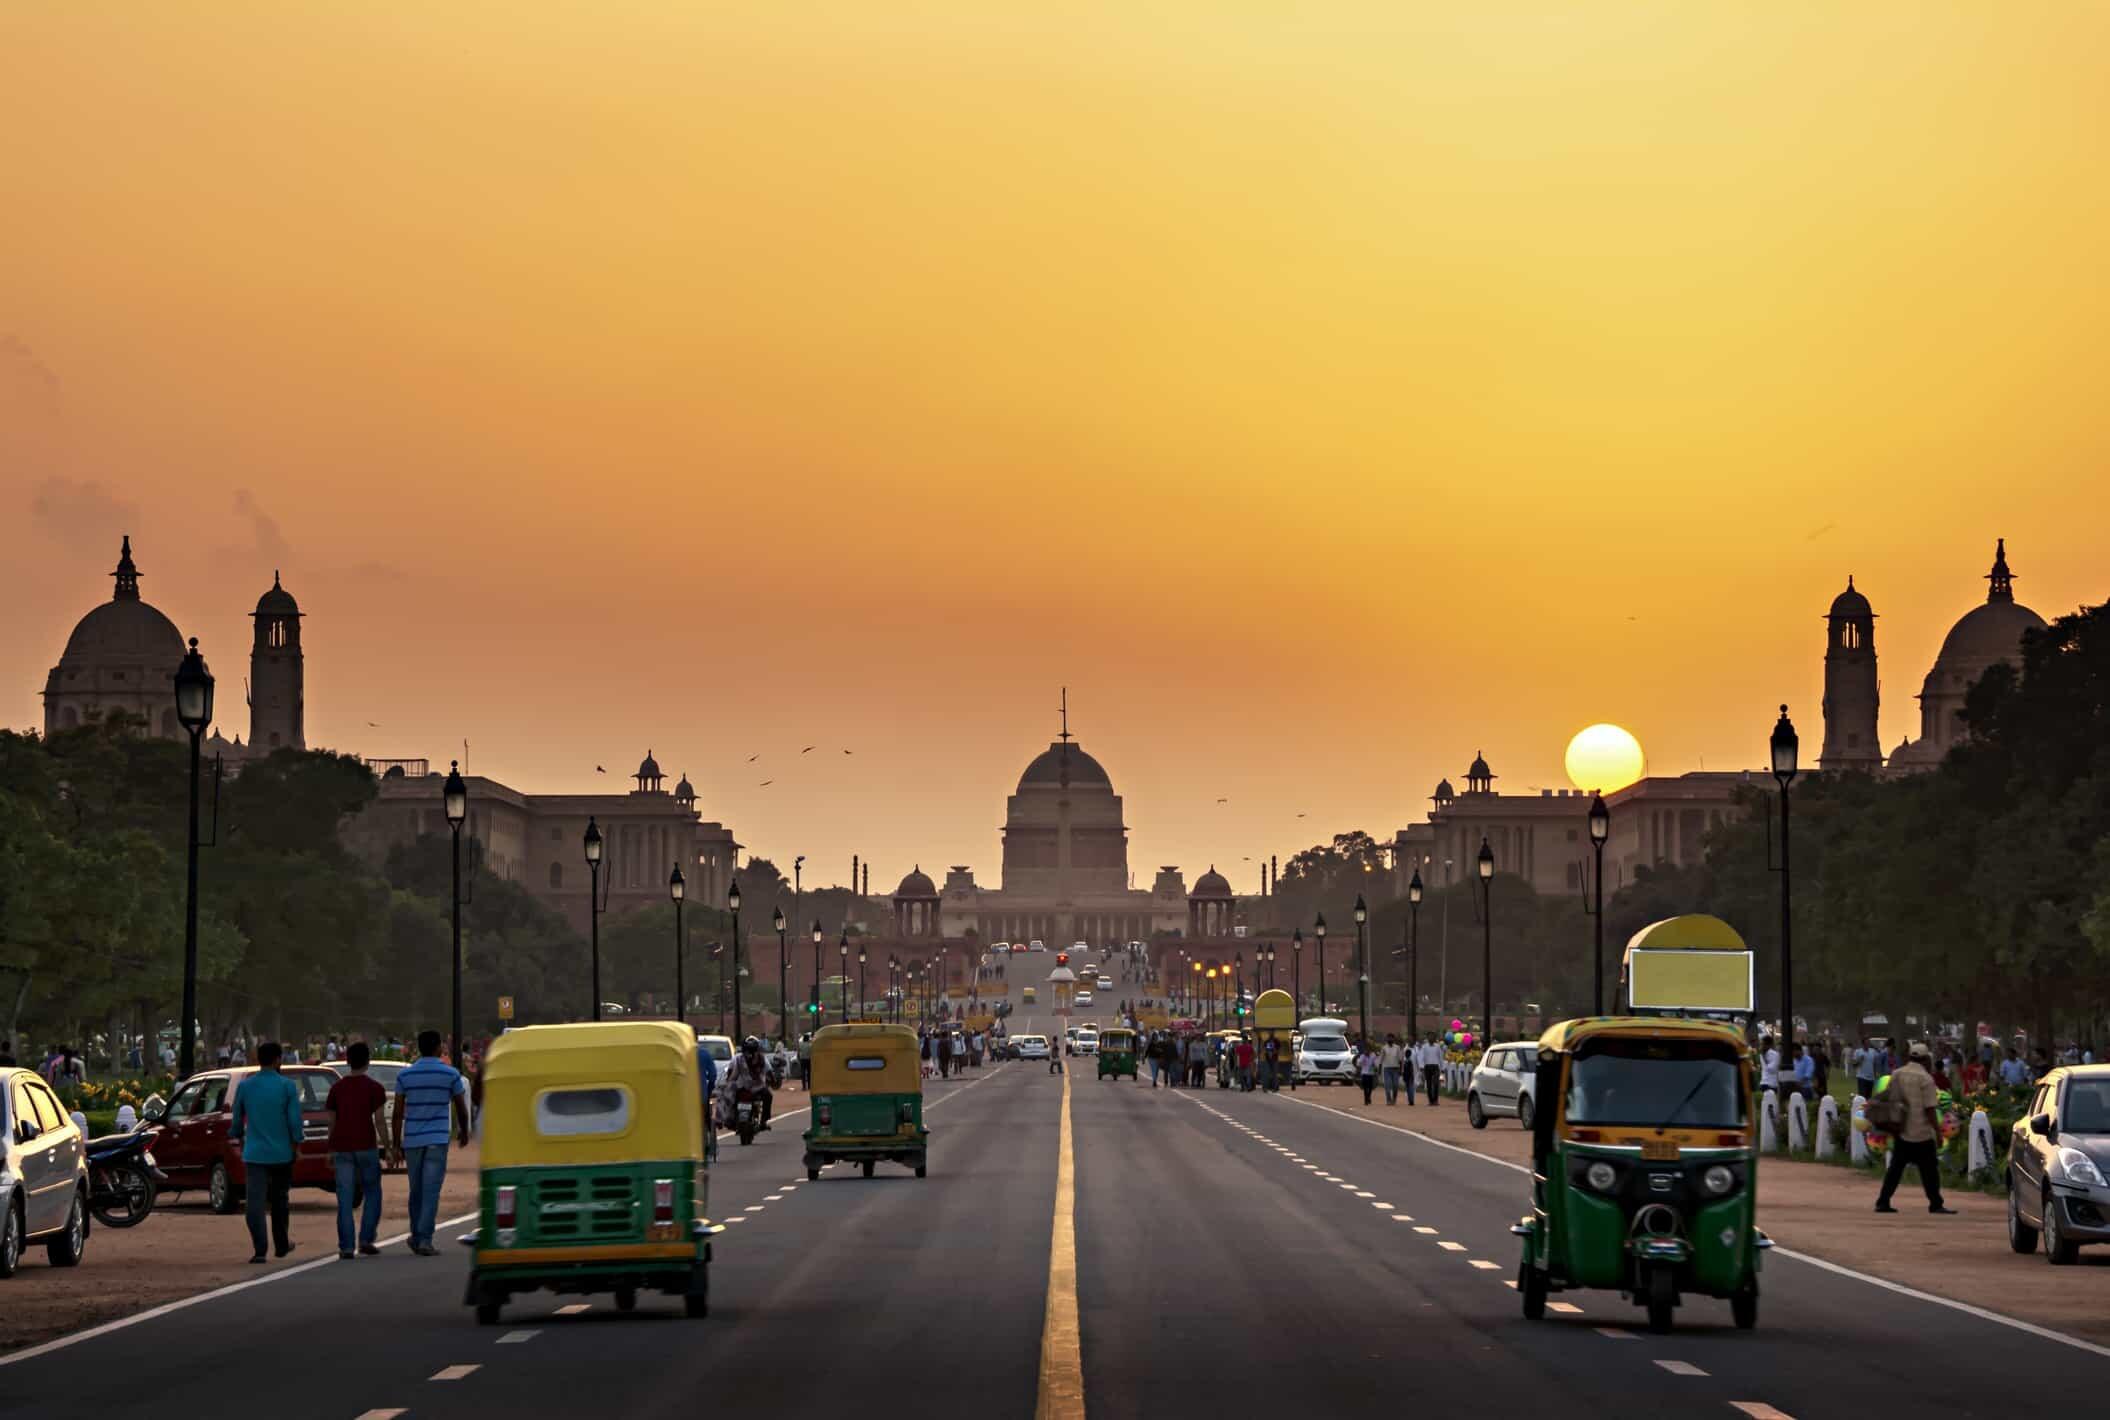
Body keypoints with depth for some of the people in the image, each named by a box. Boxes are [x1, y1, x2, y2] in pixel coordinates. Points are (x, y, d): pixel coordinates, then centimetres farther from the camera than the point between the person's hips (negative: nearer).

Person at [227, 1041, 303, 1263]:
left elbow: (237, 1118, 10)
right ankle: (282, 1245, 30)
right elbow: (295, 1119, -9)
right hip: (281, 1153, 0)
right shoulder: (287, 1086, -6)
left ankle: (260, 1251, -16)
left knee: (256, 1203, -5)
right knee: (279, 1202, 18)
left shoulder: (245, 1086, 0)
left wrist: (237, 1137, 28)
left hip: (254, 1153, 0)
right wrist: (297, 1144, 4)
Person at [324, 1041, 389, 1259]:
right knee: (372, 1193, 11)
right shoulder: (374, 1087, -2)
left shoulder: (337, 1088, 7)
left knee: (345, 1199, 1)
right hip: (366, 1146, -2)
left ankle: (346, 1247, -3)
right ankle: (366, 1240, 2)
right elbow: (380, 1120, -6)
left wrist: (331, 1151, 15)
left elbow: (332, 1122, 9)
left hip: (342, 1148, 2)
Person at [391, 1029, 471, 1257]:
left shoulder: (405, 1075, 3)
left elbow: (398, 1113, 2)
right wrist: (463, 1132, 24)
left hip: (412, 1140, 2)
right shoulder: (450, 1074, -1)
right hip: (437, 1140, -2)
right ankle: (424, 1240, -11)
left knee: (416, 1190, 15)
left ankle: (416, 1237, 23)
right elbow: (461, 1108, 6)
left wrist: (396, 1144, 7)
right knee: (431, 1191, -4)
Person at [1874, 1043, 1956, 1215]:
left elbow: (1890, 1099, 12)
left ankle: (1883, 1202, 7)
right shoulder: (1925, 1078, -13)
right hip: (1921, 1132, -6)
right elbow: (1929, 1109, -15)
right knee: (1929, 1169, 3)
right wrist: (1938, 1130, -8)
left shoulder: (1896, 1074, 6)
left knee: (1895, 1167, 9)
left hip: (1901, 1131, 6)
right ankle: (1936, 1204, 5)